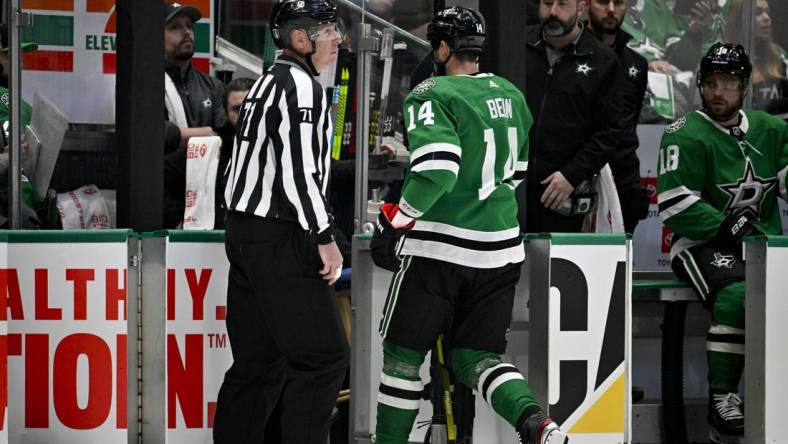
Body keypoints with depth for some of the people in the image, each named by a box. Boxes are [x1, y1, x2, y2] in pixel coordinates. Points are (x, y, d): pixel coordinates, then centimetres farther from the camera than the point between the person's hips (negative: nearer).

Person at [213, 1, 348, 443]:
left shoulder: (268, 83, 19)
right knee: (324, 355, -7)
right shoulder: (301, 85, -12)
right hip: (281, 241, -10)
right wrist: (325, 238, -17)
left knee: (259, 361, 11)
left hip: (245, 234, 10)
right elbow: (298, 171, -20)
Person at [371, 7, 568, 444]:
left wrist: (393, 223, -14)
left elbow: (436, 167, -24)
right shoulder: (511, 95, 11)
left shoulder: (433, 96, -12)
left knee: (403, 351, 9)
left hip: (439, 246, -6)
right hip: (500, 251, 6)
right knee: (476, 356, 11)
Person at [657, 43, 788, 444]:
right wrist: (732, 228, -17)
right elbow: (675, 206, -11)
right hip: (702, 244, -5)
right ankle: (722, 400, -28)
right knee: (738, 293, -34)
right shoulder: (686, 136, -3)